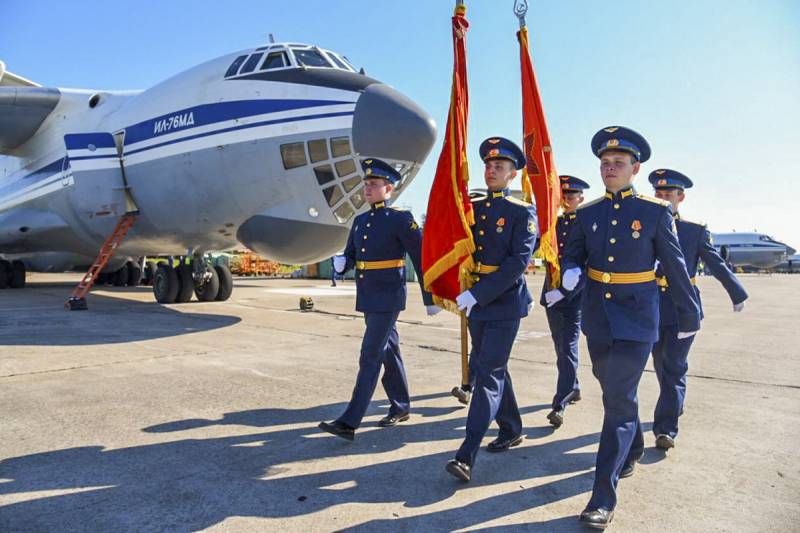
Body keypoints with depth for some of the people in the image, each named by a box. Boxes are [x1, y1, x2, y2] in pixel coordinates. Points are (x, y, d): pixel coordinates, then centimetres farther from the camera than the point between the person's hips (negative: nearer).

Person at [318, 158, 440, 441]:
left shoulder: (401, 219, -10)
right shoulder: (360, 221, 11)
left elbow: (421, 259, -8)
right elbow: (351, 255, 16)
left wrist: (430, 298, -7)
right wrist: (342, 262, -9)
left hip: (388, 298, -7)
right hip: (367, 298, 8)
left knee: (370, 357, -9)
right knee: (389, 351, 16)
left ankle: (349, 422, -6)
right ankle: (401, 407, 31)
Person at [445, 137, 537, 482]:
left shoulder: (522, 212, -7)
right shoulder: (472, 208, 10)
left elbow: (519, 262, -17)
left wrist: (478, 294, -23)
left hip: (505, 303, -7)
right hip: (476, 302, 7)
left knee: (488, 374, -8)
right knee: (483, 369, 16)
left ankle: (467, 456, -6)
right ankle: (511, 430, 36)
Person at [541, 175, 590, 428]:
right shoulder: (553, 223, 12)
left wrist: (564, 291, -20)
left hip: (575, 296, -6)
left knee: (568, 348, -8)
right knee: (561, 348, 16)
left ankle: (560, 404, -6)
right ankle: (573, 388, 34)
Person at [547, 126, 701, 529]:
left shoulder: (656, 212, -6)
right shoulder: (587, 214, 4)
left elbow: (675, 266, 0)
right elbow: (571, 256, 5)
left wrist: (689, 316, 5)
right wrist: (566, 278, -18)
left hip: (636, 317, -4)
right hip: (597, 315, 4)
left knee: (619, 400, -8)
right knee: (615, 391, 20)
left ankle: (603, 498, -1)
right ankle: (633, 448, 47)